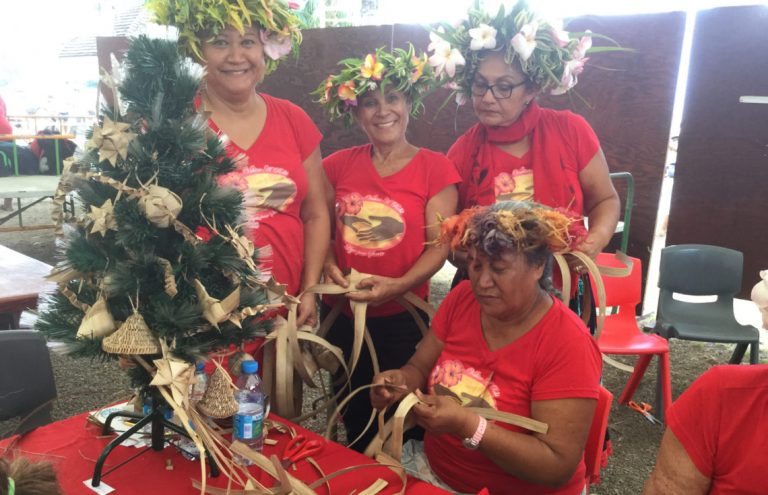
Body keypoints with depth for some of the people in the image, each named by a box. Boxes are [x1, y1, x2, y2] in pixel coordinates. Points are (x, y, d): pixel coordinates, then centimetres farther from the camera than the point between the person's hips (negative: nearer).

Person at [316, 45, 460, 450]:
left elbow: (439, 245, -11)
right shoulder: (338, 165, 2)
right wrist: (328, 264, -12)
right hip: (340, 313, 4)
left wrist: (399, 285, -24)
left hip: (402, 316, -3)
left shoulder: (435, 169, -8)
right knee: (352, 413, 22)